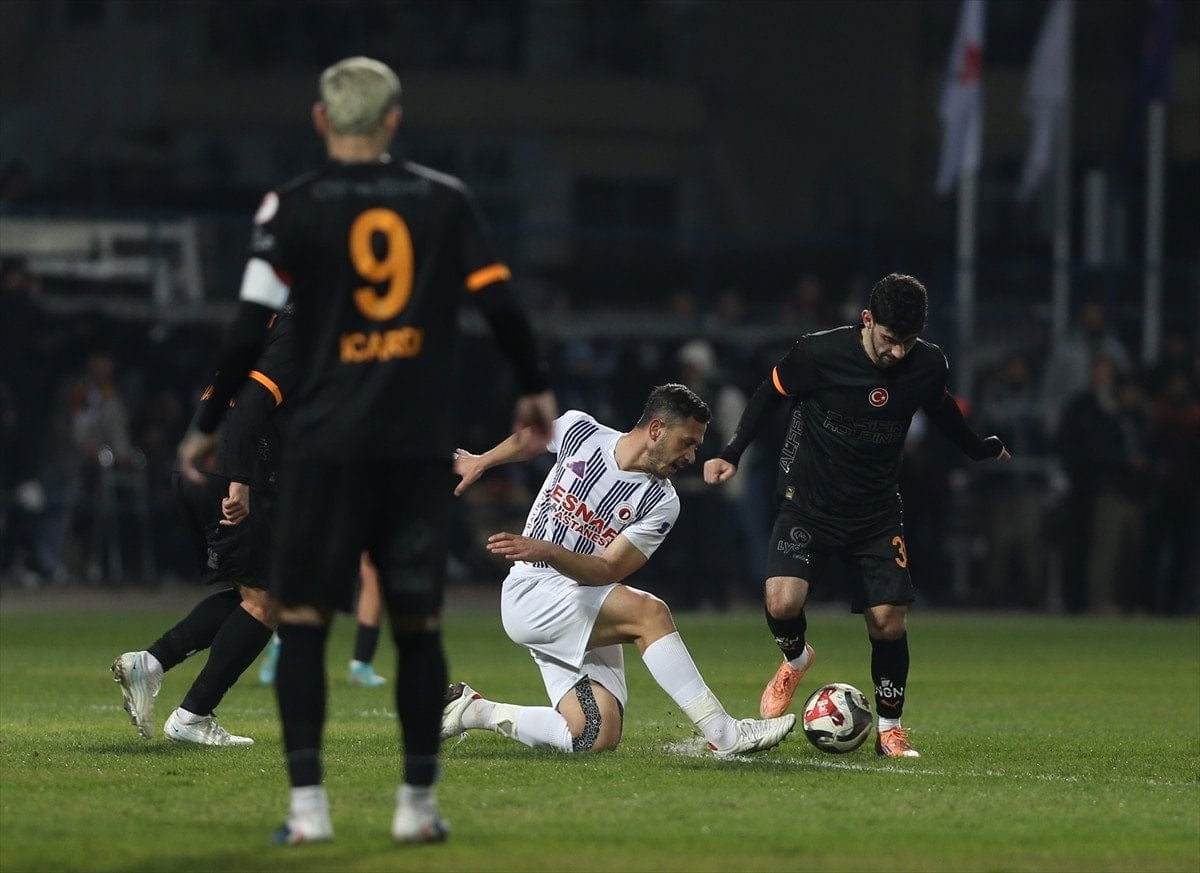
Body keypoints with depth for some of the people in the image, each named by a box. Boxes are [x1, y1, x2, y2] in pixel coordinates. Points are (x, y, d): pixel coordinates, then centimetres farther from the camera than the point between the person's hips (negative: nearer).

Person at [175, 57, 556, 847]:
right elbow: (502, 305, 2)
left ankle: (308, 803, -4)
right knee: (418, 623, 9)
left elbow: (251, 329, -5)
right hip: (422, 443, 2)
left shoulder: (295, 208, -1)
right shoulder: (447, 201, 5)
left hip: (329, 440, -2)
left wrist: (208, 425, 5)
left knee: (303, 619, 3)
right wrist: (536, 390, 18)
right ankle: (419, 804, 11)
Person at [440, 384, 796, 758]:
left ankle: (472, 711, 5)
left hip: (588, 616, 4)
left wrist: (546, 551, -29)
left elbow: (607, 571, -12)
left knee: (598, 739, -12)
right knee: (648, 612, -28)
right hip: (530, 594, -4)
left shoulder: (660, 503, -4)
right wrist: (480, 461, 35)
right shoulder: (579, 431, -4)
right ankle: (724, 734, -28)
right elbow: (530, 438, 20)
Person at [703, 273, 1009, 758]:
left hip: (877, 512, 2)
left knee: (888, 620, -7)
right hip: (809, 505, -2)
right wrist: (731, 454, -8)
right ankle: (795, 659, 12)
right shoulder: (819, 353, -19)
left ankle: (890, 729, 14)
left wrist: (981, 448, 30)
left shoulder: (928, 365, -9)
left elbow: (940, 409, 15)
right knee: (783, 601, -23)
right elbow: (769, 394, -1)